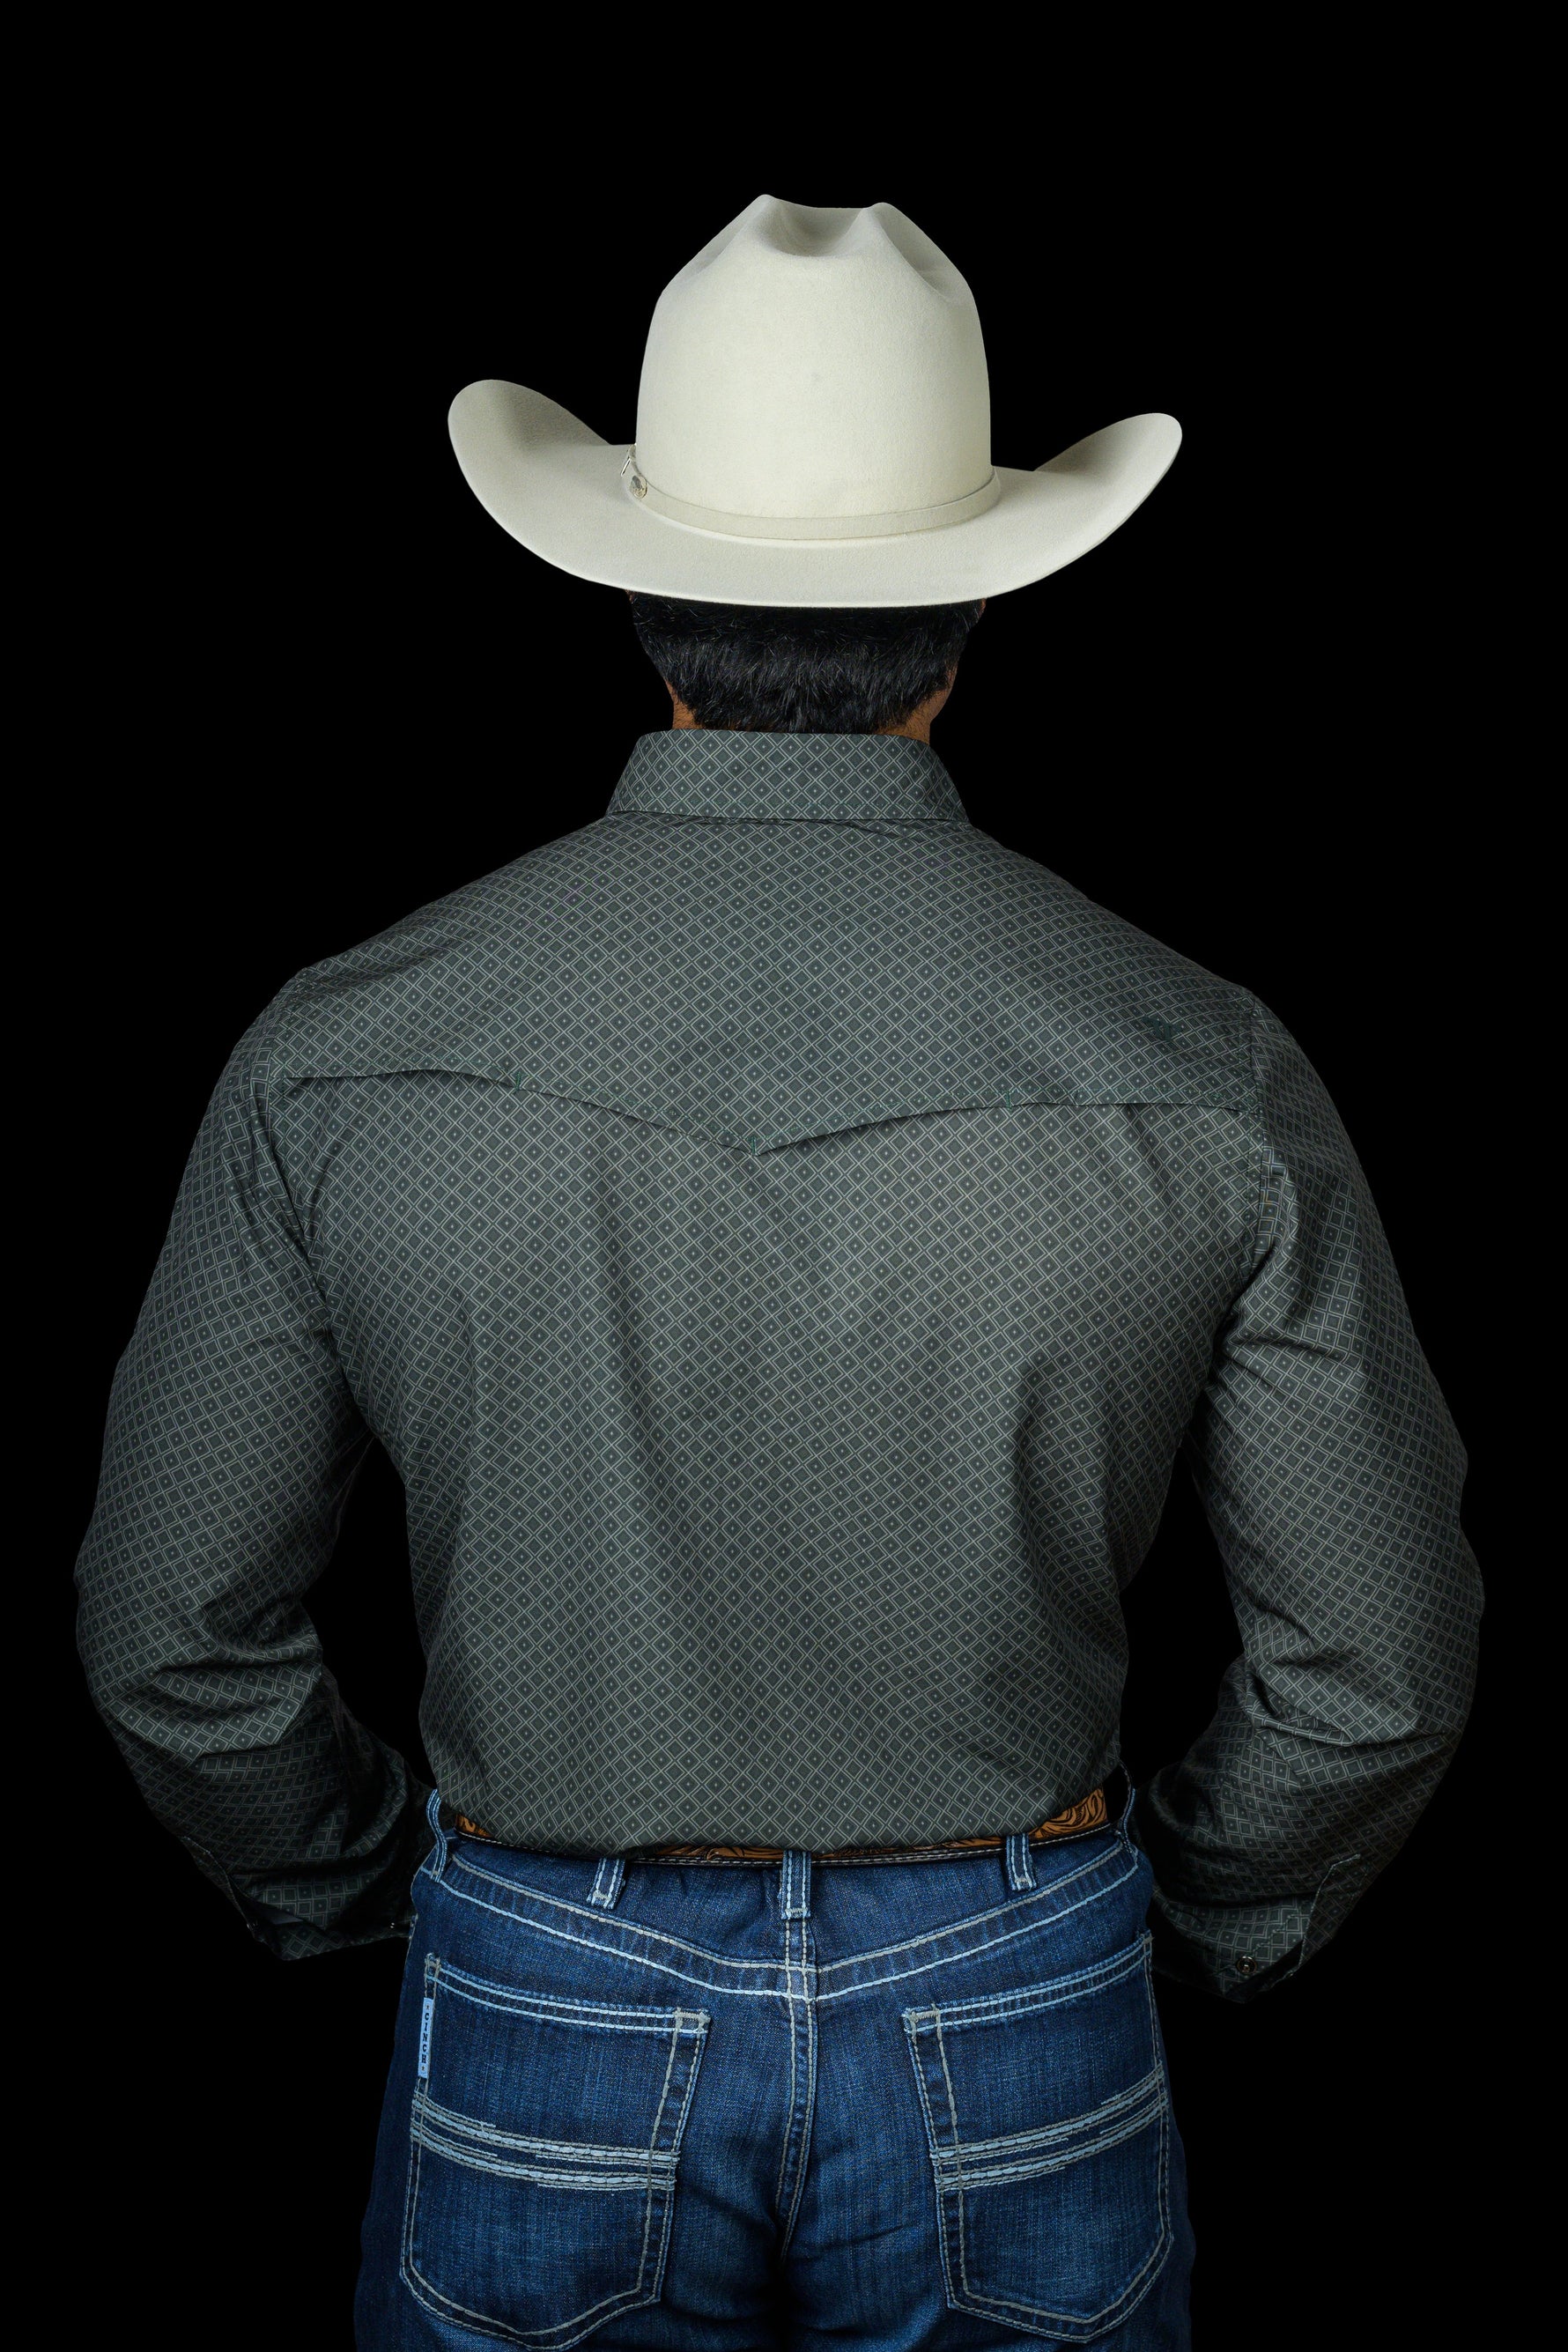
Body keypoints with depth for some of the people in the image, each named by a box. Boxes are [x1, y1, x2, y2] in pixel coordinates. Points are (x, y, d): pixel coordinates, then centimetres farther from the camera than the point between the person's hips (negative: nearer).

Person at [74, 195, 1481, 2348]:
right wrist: (1192, 1922, 11)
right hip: (1015, 2029, 0)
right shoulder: (1197, 1072, -15)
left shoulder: (345, 1058, -14)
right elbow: (1381, 1649, -8)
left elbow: (177, 1624, -6)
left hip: (550, 2027, 1)